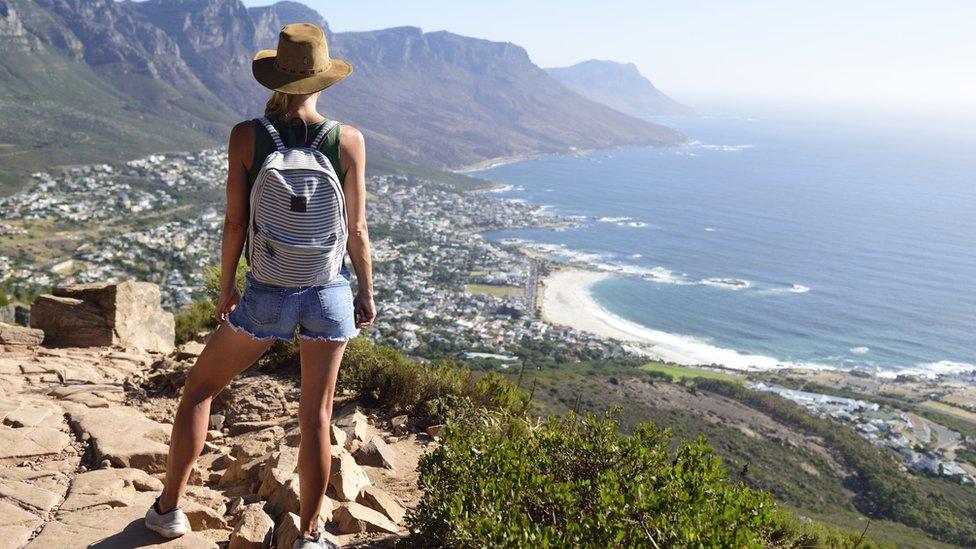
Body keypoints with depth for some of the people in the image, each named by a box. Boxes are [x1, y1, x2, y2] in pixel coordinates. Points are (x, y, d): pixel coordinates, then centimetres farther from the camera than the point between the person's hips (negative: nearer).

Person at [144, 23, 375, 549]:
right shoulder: (349, 141, -8)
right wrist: (366, 293, 8)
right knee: (316, 416, 11)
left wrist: (225, 288, 8)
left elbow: (235, 223, -6)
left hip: (265, 295, 0)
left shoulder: (247, 136, -9)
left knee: (198, 389, 21)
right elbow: (357, 230, -4)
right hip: (328, 295, 1)